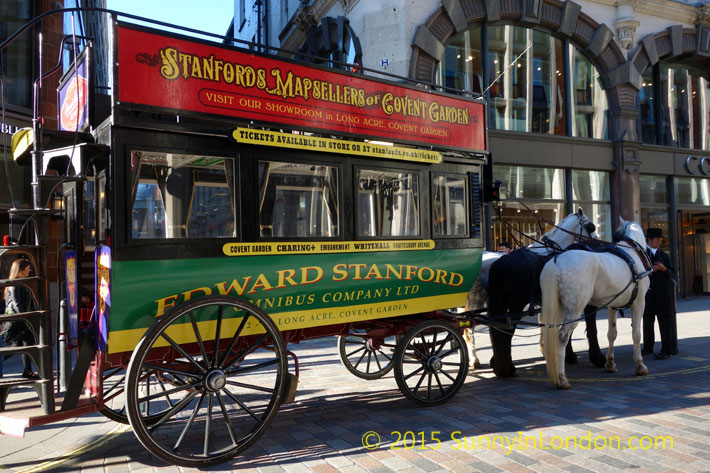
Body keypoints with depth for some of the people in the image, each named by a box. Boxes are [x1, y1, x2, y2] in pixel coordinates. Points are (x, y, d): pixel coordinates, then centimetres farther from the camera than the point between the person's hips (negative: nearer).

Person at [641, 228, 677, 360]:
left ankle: (666, 350, 3)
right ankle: (648, 347, 22)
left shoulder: (664, 255, 9)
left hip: (662, 293, 0)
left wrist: (663, 269, -13)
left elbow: (672, 273, 6)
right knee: (647, 321, 10)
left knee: (664, 322, -1)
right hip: (647, 292, 0)